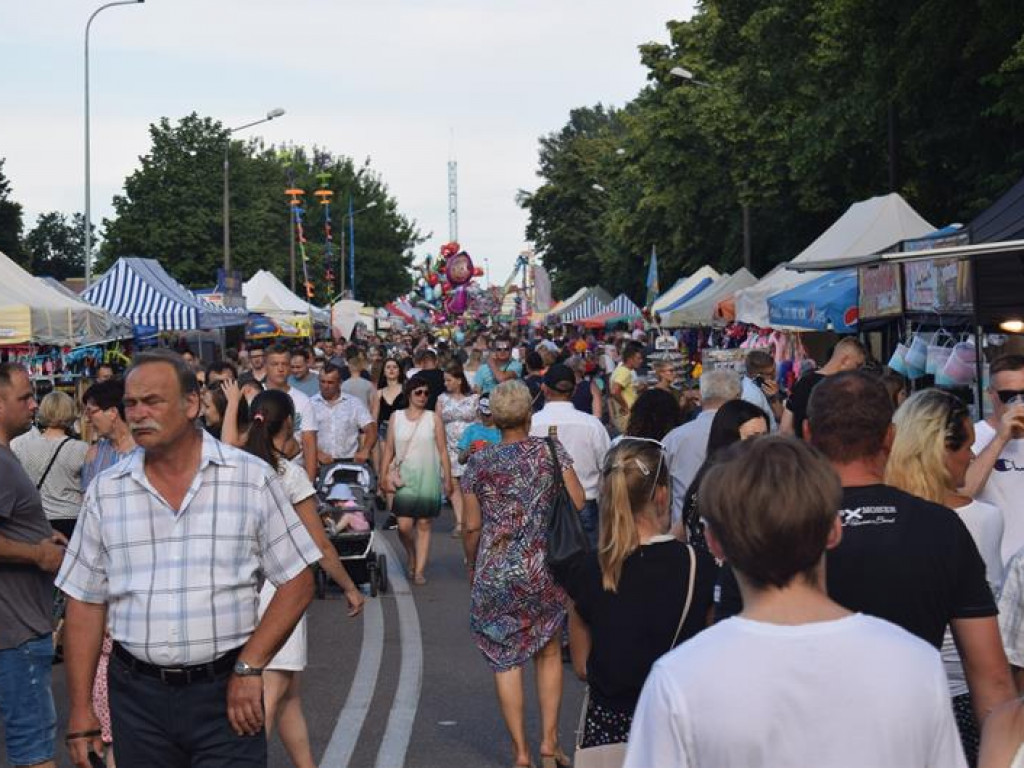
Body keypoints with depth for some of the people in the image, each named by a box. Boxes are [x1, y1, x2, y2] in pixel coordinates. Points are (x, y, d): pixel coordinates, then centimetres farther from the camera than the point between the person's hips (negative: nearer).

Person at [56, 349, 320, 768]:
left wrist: (250, 668, -9)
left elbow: (297, 582, -1)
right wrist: (80, 711, 3)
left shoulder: (251, 478, -2)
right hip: (137, 696, 2)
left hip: (225, 691, -2)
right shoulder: (106, 491, 5)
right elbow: (85, 602, 7)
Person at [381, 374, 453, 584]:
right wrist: (384, 477, 2)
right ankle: (411, 554, 24)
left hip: (428, 479, 0)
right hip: (404, 478, 1)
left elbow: (443, 451, 3)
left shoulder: (433, 419, 2)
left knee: (424, 525, 1)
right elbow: (389, 450, 8)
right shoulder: (396, 417, 6)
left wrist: (448, 479, 1)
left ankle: (419, 571, 6)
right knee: (404, 526, -6)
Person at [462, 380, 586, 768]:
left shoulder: (479, 463, -3)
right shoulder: (551, 450, -3)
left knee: (506, 660, 8)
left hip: (495, 573, -1)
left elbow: (472, 526, 0)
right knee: (549, 653, 17)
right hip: (545, 568, 1)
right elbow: (578, 503, -6)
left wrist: (472, 566, 15)